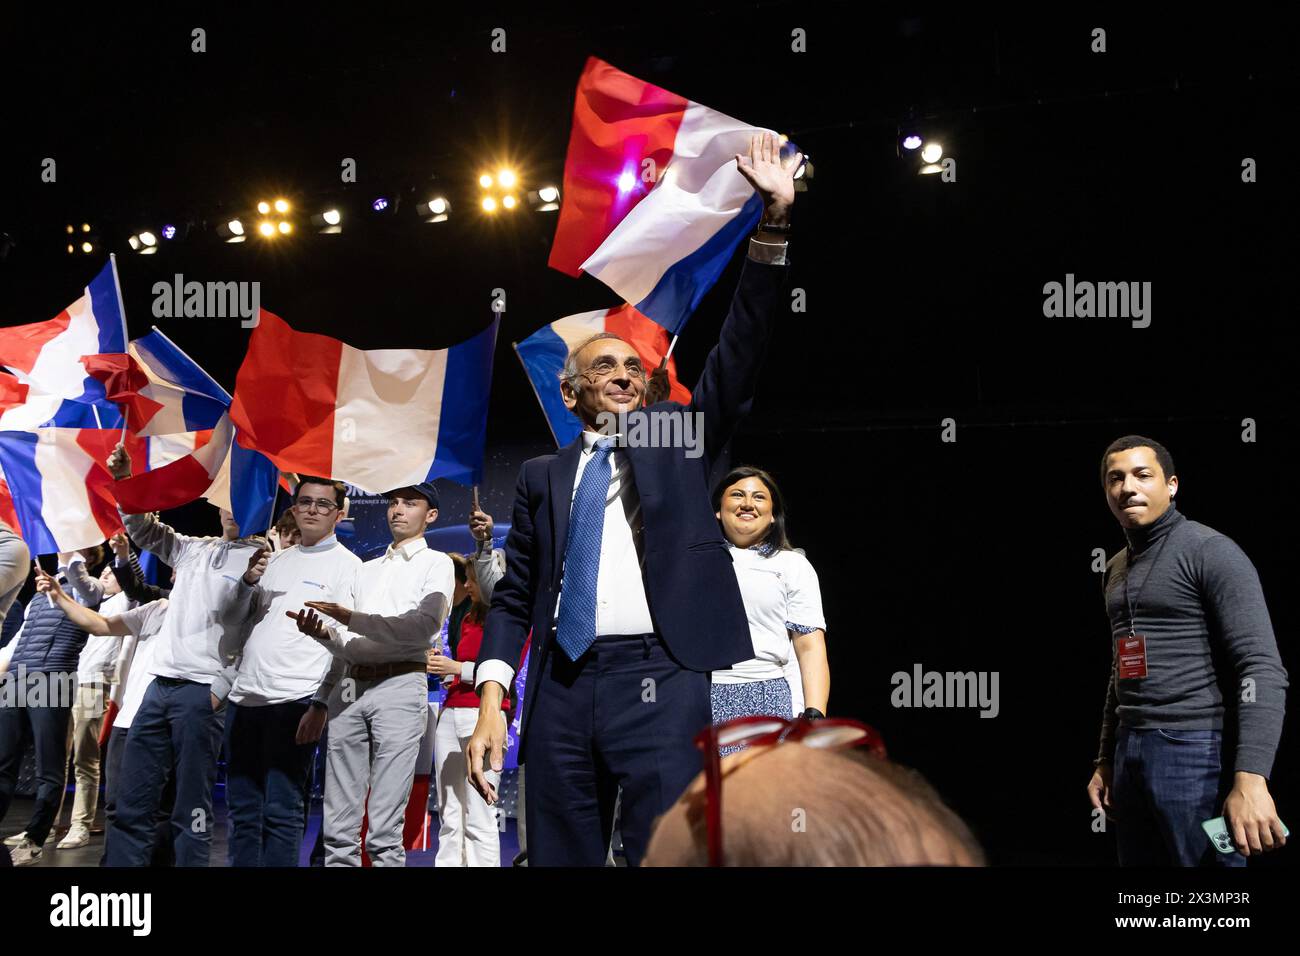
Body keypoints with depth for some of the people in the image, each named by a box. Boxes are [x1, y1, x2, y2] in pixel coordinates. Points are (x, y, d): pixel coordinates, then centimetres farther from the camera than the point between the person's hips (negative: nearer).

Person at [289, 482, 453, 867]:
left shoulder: (435, 563, 7)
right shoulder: (367, 568, 25)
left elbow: (424, 625, -10)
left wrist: (352, 618, -14)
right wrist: (324, 633, -1)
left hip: (400, 686, -6)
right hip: (350, 686, 6)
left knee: (384, 831, -11)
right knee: (338, 826, 2)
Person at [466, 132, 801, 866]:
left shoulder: (678, 438, 13)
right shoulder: (543, 476, 16)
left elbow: (740, 356, 1)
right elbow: (515, 594, 15)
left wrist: (775, 223, -10)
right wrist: (491, 701, 2)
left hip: (658, 676, -2)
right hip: (561, 683, 3)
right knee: (561, 855, 4)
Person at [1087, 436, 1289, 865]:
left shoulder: (1210, 551, -9)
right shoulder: (1117, 569, 16)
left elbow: (1263, 670, -17)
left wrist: (1250, 779, -27)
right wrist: (1106, 760, 23)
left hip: (1195, 753, -8)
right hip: (1130, 751, 8)